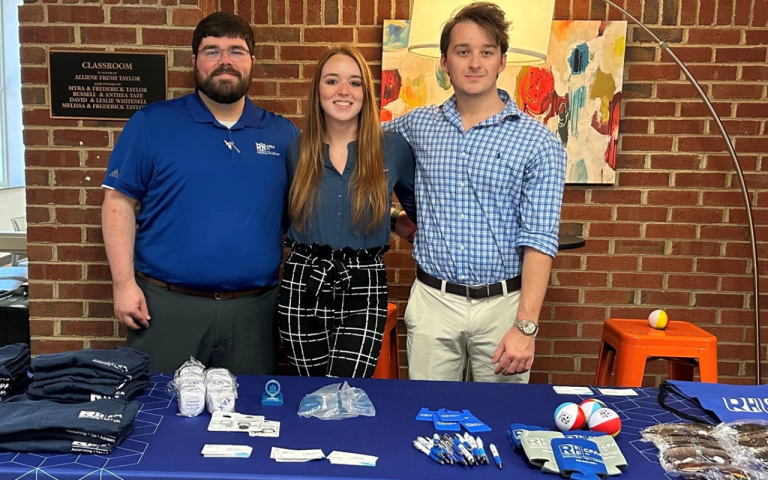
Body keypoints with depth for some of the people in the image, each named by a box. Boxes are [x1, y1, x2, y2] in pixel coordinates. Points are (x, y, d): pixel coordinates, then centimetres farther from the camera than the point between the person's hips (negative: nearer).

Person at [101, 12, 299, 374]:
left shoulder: (282, 134, 6)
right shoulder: (152, 123, -1)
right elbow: (119, 202, -1)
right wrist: (124, 283, -8)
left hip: (254, 308, 3)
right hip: (167, 304, -2)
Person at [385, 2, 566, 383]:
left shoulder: (537, 142, -4)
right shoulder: (418, 125, 5)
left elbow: (539, 240, -8)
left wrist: (526, 326, -17)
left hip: (503, 304, -2)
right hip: (433, 301, 2)